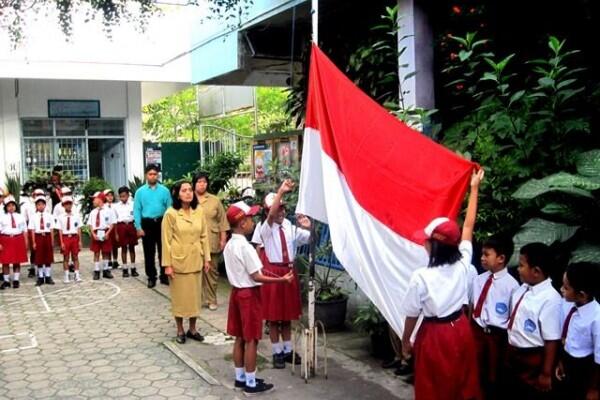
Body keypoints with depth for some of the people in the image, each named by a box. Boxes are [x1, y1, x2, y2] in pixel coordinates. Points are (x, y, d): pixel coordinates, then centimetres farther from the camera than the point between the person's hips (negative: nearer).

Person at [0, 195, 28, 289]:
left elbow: (24, 231, 9)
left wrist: (26, 243, 5)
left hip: (18, 240, 2)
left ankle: (16, 280, 16)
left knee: (17, 262, 6)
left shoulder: (20, 217, 8)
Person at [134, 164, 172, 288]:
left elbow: (169, 208, -1)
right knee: (149, 252, 7)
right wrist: (139, 227, -7)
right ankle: (151, 277, 17)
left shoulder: (164, 190, 0)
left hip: (162, 223, 0)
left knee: (163, 250, 7)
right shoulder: (140, 191, 1)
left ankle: (164, 276, 17)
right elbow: (137, 210, -1)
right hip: (147, 223, 0)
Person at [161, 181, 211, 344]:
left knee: (194, 294, 11)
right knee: (179, 295, 7)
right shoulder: (171, 213, -11)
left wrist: (207, 257, 4)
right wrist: (167, 264, -11)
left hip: (195, 260, 4)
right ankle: (180, 330, 21)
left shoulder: (199, 211, 0)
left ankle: (192, 329, 25)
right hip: (178, 260, -4)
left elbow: (204, 236, 6)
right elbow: (166, 240, -10)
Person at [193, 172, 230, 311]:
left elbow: (222, 221, 7)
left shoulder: (215, 200, 7)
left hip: (211, 242, 1)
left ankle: (211, 299, 16)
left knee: (211, 271, 7)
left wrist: (223, 239, 2)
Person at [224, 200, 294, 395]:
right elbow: (257, 277, -21)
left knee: (240, 338, 15)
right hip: (249, 294, -9)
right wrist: (282, 279, -19)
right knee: (251, 340, 0)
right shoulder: (246, 247, -21)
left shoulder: (229, 245, 6)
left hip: (236, 292, 9)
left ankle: (240, 378, 24)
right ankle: (251, 383, 7)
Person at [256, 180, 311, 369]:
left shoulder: (291, 228, 3)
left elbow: (309, 238, 0)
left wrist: (308, 227, -22)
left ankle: (287, 350, 26)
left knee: (288, 313, 14)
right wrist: (281, 191, -41)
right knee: (274, 315, 4)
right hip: (273, 272, -4)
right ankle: (277, 353, 16)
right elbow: (272, 214, -29)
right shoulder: (266, 228, -8)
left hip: (289, 271, 4)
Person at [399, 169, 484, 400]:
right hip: (460, 331, 5)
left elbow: (412, 315, -12)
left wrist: (405, 341, 6)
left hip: (435, 337, -4)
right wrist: (474, 187, 9)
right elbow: (468, 226, 1)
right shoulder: (463, 265, -9)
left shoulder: (421, 277, -21)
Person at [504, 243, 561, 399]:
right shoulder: (522, 289, -3)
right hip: (513, 356, 7)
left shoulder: (550, 299, -25)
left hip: (533, 360, -7)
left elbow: (552, 340, -21)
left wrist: (546, 373, -15)